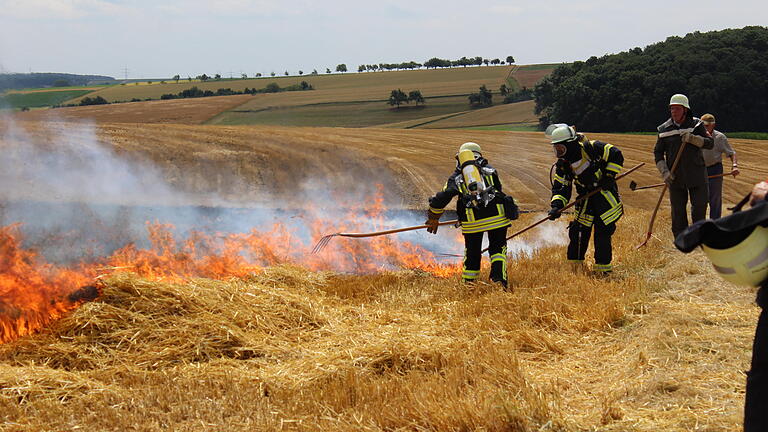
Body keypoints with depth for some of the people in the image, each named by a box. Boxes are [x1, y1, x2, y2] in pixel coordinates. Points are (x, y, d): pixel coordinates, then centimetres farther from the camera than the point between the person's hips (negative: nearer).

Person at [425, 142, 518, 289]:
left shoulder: (456, 177, 17)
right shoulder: (489, 170, 19)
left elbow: (442, 198, 11)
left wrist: (433, 218, 23)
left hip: (472, 220, 0)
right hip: (497, 216, 0)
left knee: (472, 253, 16)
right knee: (497, 248, 12)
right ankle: (499, 278, -6)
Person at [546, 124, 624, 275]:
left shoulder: (591, 148, -18)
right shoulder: (562, 165, -1)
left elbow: (616, 155, -12)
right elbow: (560, 188, -2)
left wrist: (609, 176, -15)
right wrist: (556, 206, -19)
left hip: (606, 196, -5)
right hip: (586, 199, 5)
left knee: (602, 231, -6)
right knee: (579, 230, 1)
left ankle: (603, 267, 6)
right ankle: (576, 264, 19)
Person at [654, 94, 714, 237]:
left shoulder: (696, 124, 1)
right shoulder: (664, 129, 3)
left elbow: (710, 143, -6)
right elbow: (658, 152, 7)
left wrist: (692, 138, -22)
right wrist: (664, 171, -6)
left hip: (696, 174, -1)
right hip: (675, 176, 1)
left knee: (700, 204, 1)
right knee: (678, 209, 2)